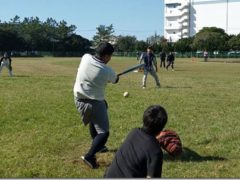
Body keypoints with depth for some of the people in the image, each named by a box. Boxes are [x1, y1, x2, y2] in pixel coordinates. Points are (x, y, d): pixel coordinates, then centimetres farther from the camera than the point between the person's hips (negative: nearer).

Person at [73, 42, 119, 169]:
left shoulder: (85, 57, -7)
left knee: (94, 120, 32)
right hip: (93, 102, -7)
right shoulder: (107, 71, -17)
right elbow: (115, 80, 6)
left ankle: (97, 145, 48)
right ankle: (89, 156, -14)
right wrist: (116, 76, 29)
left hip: (79, 98, 8)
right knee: (104, 132, -2)